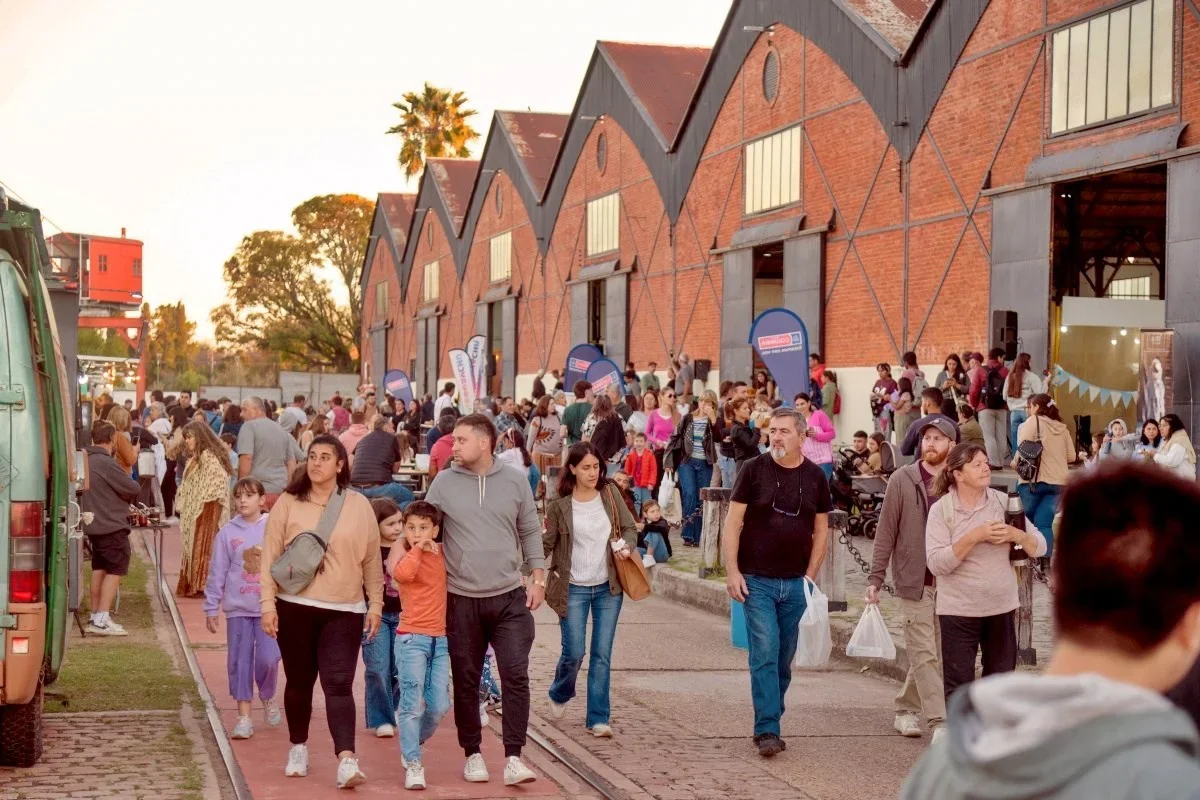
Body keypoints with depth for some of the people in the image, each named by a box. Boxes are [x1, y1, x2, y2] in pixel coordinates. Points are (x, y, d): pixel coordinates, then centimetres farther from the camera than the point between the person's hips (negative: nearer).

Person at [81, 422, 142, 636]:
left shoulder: (87, 460, 7)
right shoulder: (106, 463, -20)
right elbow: (133, 489, -16)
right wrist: (130, 495, 5)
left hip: (93, 524, 9)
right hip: (112, 525, -9)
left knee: (99, 568, 17)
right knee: (115, 570, -5)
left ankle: (96, 616, 23)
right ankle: (102, 620, -10)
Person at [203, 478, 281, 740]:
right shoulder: (228, 533, 1)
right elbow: (217, 573, 4)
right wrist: (211, 608, 4)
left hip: (269, 607, -1)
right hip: (237, 609, 2)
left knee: (267, 658, -8)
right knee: (239, 661, 4)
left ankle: (268, 698, 22)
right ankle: (244, 716, 12)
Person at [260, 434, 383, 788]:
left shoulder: (359, 506, 3)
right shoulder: (288, 503, 0)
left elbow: (372, 560, 8)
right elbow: (271, 554, 0)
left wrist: (375, 604, 7)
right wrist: (268, 602, -5)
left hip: (344, 611, -1)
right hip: (294, 606, 1)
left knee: (338, 684, -10)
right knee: (299, 682, 11)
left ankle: (347, 759, -17)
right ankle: (298, 748, 30)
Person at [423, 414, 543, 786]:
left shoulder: (514, 481, 2)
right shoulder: (444, 482, 0)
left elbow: (530, 532, 10)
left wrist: (538, 578, 5)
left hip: (510, 598, 0)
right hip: (461, 600, 0)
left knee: (516, 675, -8)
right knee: (466, 681, 8)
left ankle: (513, 758, -4)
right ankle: (473, 754, 22)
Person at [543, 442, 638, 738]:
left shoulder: (610, 496, 0)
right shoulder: (559, 505, -7)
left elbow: (630, 527, 9)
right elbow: (546, 544, -1)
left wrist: (627, 547, -12)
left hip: (608, 587, 2)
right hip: (574, 589, -2)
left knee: (602, 655, 2)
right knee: (574, 652, -2)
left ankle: (598, 718, 9)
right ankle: (560, 695, 30)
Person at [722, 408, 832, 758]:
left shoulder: (815, 476, 5)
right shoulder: (753, 470, -3)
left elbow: (821, 529, 11)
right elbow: (733, 522, -2)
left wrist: (811, 575, 4)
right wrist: (732, 571, -9)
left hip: (796, 584, 3)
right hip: (757, 581, -3)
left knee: (784, 659, 8)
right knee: (765, 654, -10)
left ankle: (768, 724, 19)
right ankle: (768, 730, -10)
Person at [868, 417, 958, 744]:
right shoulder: (902, 480, -2)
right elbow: (886, 531, 0)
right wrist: (875, 578, -3)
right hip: (914, 580, -3)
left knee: (936, 653, 10)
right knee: (924, 654, -5)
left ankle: (906, 709, 27)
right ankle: (939, 722, -4)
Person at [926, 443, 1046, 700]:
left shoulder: (1003, 502, 3)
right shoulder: (941, 510, -7)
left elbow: (1039, 547, 4)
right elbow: (936, 564, -18)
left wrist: (1016, 535, -16)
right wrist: (974, 537, -23)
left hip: (1002, 607, 3)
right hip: (958, 611, -3)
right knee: (958, 685, 1)